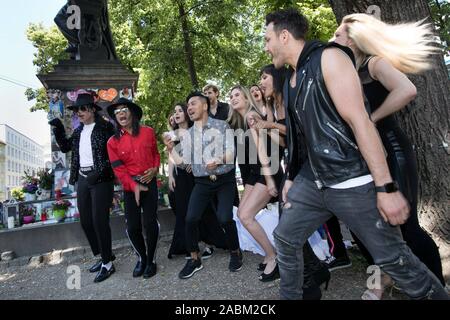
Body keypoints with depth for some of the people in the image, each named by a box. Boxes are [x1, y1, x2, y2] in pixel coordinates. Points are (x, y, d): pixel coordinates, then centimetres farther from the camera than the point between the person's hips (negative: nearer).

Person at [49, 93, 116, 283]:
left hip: (100, 179, -7)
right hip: (82, 179, 8)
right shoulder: (78, 131, 15)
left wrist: (101, 172, -18)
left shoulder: (105, 127, -5)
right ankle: (104, 256, 26)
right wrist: (58, 130, 10)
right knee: (86, 221, 11)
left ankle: (108, 264, 8)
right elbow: (65, 147, 23)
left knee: (99, 221, -7)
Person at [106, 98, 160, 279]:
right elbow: (118, 169, -4)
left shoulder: (148, 132, 2)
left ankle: (151, 260, 19)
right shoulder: (113, 142, 1)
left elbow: (156, 153, 15)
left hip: (149, 182, 0)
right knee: (132, 227, 2)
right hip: (130, 186, 1)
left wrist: (155, 169, -3)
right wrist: (133, 186, -16)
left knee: (150, 223, -1)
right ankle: (141, 258, 26)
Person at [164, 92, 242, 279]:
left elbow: (231, 152, -12)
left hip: (225, 180, -3)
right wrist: (170, 149, -9)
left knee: (224, 218, -17)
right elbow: (184, 161, 5)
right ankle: (194, 259, 12)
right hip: (202, 182, 4)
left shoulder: (222, 126, -2)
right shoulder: (187, 134, 9)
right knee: (191, 218, -9)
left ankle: (235, 252, 13)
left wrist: (219, 161, -32)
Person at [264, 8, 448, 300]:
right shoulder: (291, 80, 15)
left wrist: (386, 186, -20)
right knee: (285, 239, 11)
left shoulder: (328, 58, -9)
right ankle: (290, 296, 31)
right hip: (311, 181, 8)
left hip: (352, 182, -7)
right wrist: (291, 178, 21)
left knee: (393, 259, 1)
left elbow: (360, 121, -18)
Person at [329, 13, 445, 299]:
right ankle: (384, 277, 28)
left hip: (391, 152, -7)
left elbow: (407, 90, -25)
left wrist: (370, 119, -17)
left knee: (405, 225, -3)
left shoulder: (375, 62, -6)